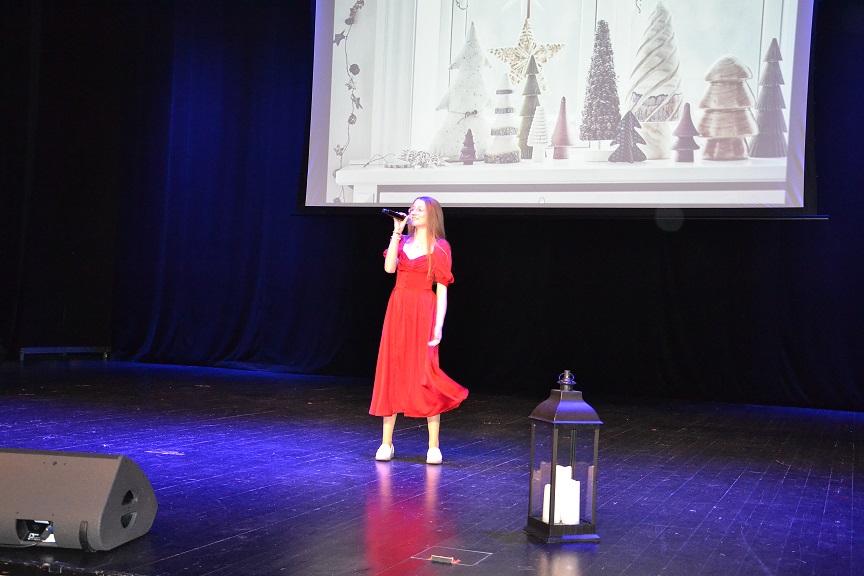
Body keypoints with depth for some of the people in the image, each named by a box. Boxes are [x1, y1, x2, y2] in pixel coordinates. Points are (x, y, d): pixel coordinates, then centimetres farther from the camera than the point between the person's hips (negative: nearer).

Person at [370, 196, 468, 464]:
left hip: (423, 312, -4)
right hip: (397, 310, 4)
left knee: (424, 375, -6)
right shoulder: (402, 241, 14)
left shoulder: (439, 247, 1)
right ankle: (386, 442, 9)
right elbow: (389, 268, -5)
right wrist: (397, 232, -4)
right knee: (391, 372, 3)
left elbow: (442, 291, -3)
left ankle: (433, 446, 2)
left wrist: (438, 325, -12)